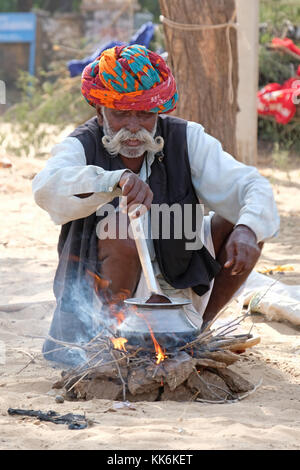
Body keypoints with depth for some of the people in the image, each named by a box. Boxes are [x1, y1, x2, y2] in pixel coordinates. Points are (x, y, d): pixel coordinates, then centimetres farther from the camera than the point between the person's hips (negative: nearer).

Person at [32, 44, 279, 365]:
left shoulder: (187, 140, -6)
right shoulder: (81, 147, -14)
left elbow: (251, 187, -13)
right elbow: (47, 189, -37)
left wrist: (248, 230, -37)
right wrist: (117, 180, -54)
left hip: (175, 286, 4)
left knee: (242, 224, -10)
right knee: (120, 233, -32)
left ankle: (198, 326, 6)